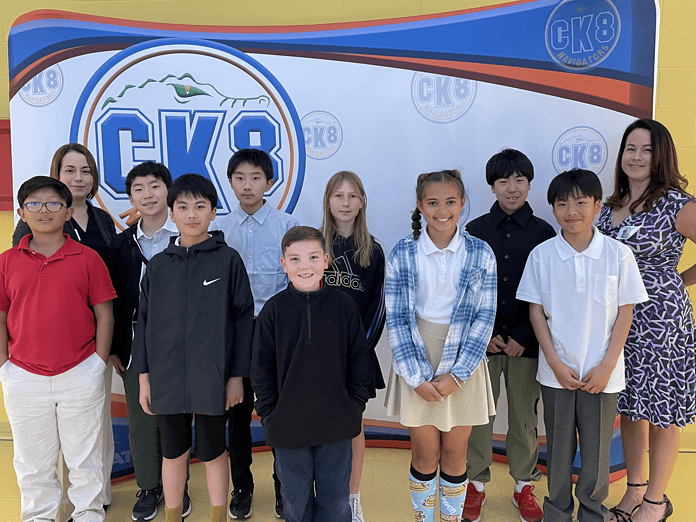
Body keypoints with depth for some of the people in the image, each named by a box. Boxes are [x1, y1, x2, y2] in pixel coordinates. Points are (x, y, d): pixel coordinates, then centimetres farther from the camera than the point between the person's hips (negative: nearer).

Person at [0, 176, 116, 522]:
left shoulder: (88, 259, -4)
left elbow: (104, 315, -1)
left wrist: (99, 365, -4)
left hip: (80, 375, -1)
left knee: (85, 457, 12)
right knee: (33, 461, 17)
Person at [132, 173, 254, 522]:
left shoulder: (228, 260, -4)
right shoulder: (158, 266, 4)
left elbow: (243, 318, -3)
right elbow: (144, 321, 8)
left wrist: (237, 375, -5)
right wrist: (144, 377, 5)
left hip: (213, 378, -2)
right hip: (166, 379, 3)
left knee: (213, 453, 11)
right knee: (173, 453, 15)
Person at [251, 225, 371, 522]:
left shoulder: (343, 305, -4)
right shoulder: (273, 309, -5)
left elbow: (359, 360, 3)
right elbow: (261, 368, 0)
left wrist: (355, 407, 0)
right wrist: (269, 415, -2)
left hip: (336, 427, 0)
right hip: (288, 425, 0)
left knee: (335, 498, 15)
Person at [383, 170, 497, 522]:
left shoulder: (480, 254, -3)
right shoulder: (403, 254, -4)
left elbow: (484, 318, -3)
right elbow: (396, 319, -4)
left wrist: (457, 374, -10)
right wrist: (416, 377, -10)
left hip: (463, 364, 1)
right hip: (416, 364, 0)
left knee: (455, 454, 11)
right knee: (425, 455, 9)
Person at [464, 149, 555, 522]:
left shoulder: (543, 233, 0)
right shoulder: (475, 230, 1)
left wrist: (522, 337, -8)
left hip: (525, 342, 0)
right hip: (482, 339, 0)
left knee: (524, 415, 11)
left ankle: (524, 485, 29)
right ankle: (475, 484, 25)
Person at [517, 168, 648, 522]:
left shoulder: (619, 255, -5)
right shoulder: (542, 255, -4)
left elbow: (625, 313, -2)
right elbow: (536, 311, -1)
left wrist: (607, 366, -7)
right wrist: (555, 363, -8)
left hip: (601, 373, 0)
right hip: (557, 371, 1)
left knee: (597, 449, 11)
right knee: (558, 448, 13)